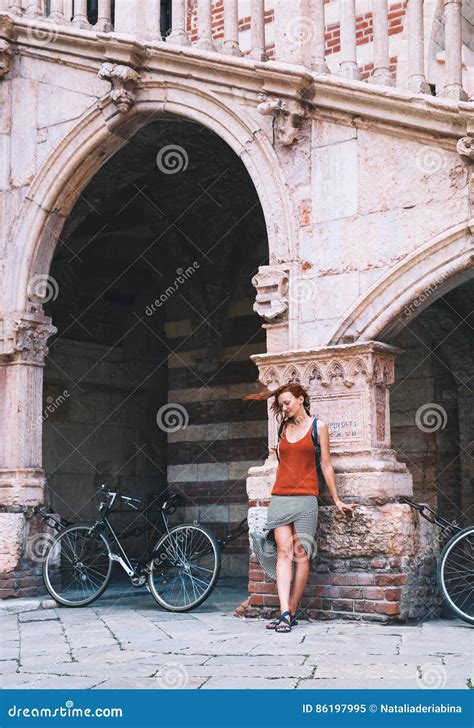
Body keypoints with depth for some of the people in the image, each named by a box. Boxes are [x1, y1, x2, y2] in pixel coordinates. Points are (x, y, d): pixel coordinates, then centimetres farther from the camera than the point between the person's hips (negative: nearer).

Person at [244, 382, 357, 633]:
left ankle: (291, 612, 1)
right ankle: (285, 612, -13)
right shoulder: (284, 428, 15)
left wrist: (336, 500, 6)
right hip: (279, 497, 3)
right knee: (283, 553, -7)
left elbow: (326, 464, 6)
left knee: (301, 555, -4)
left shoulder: (318, 426, 5)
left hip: (305, 497, -3)